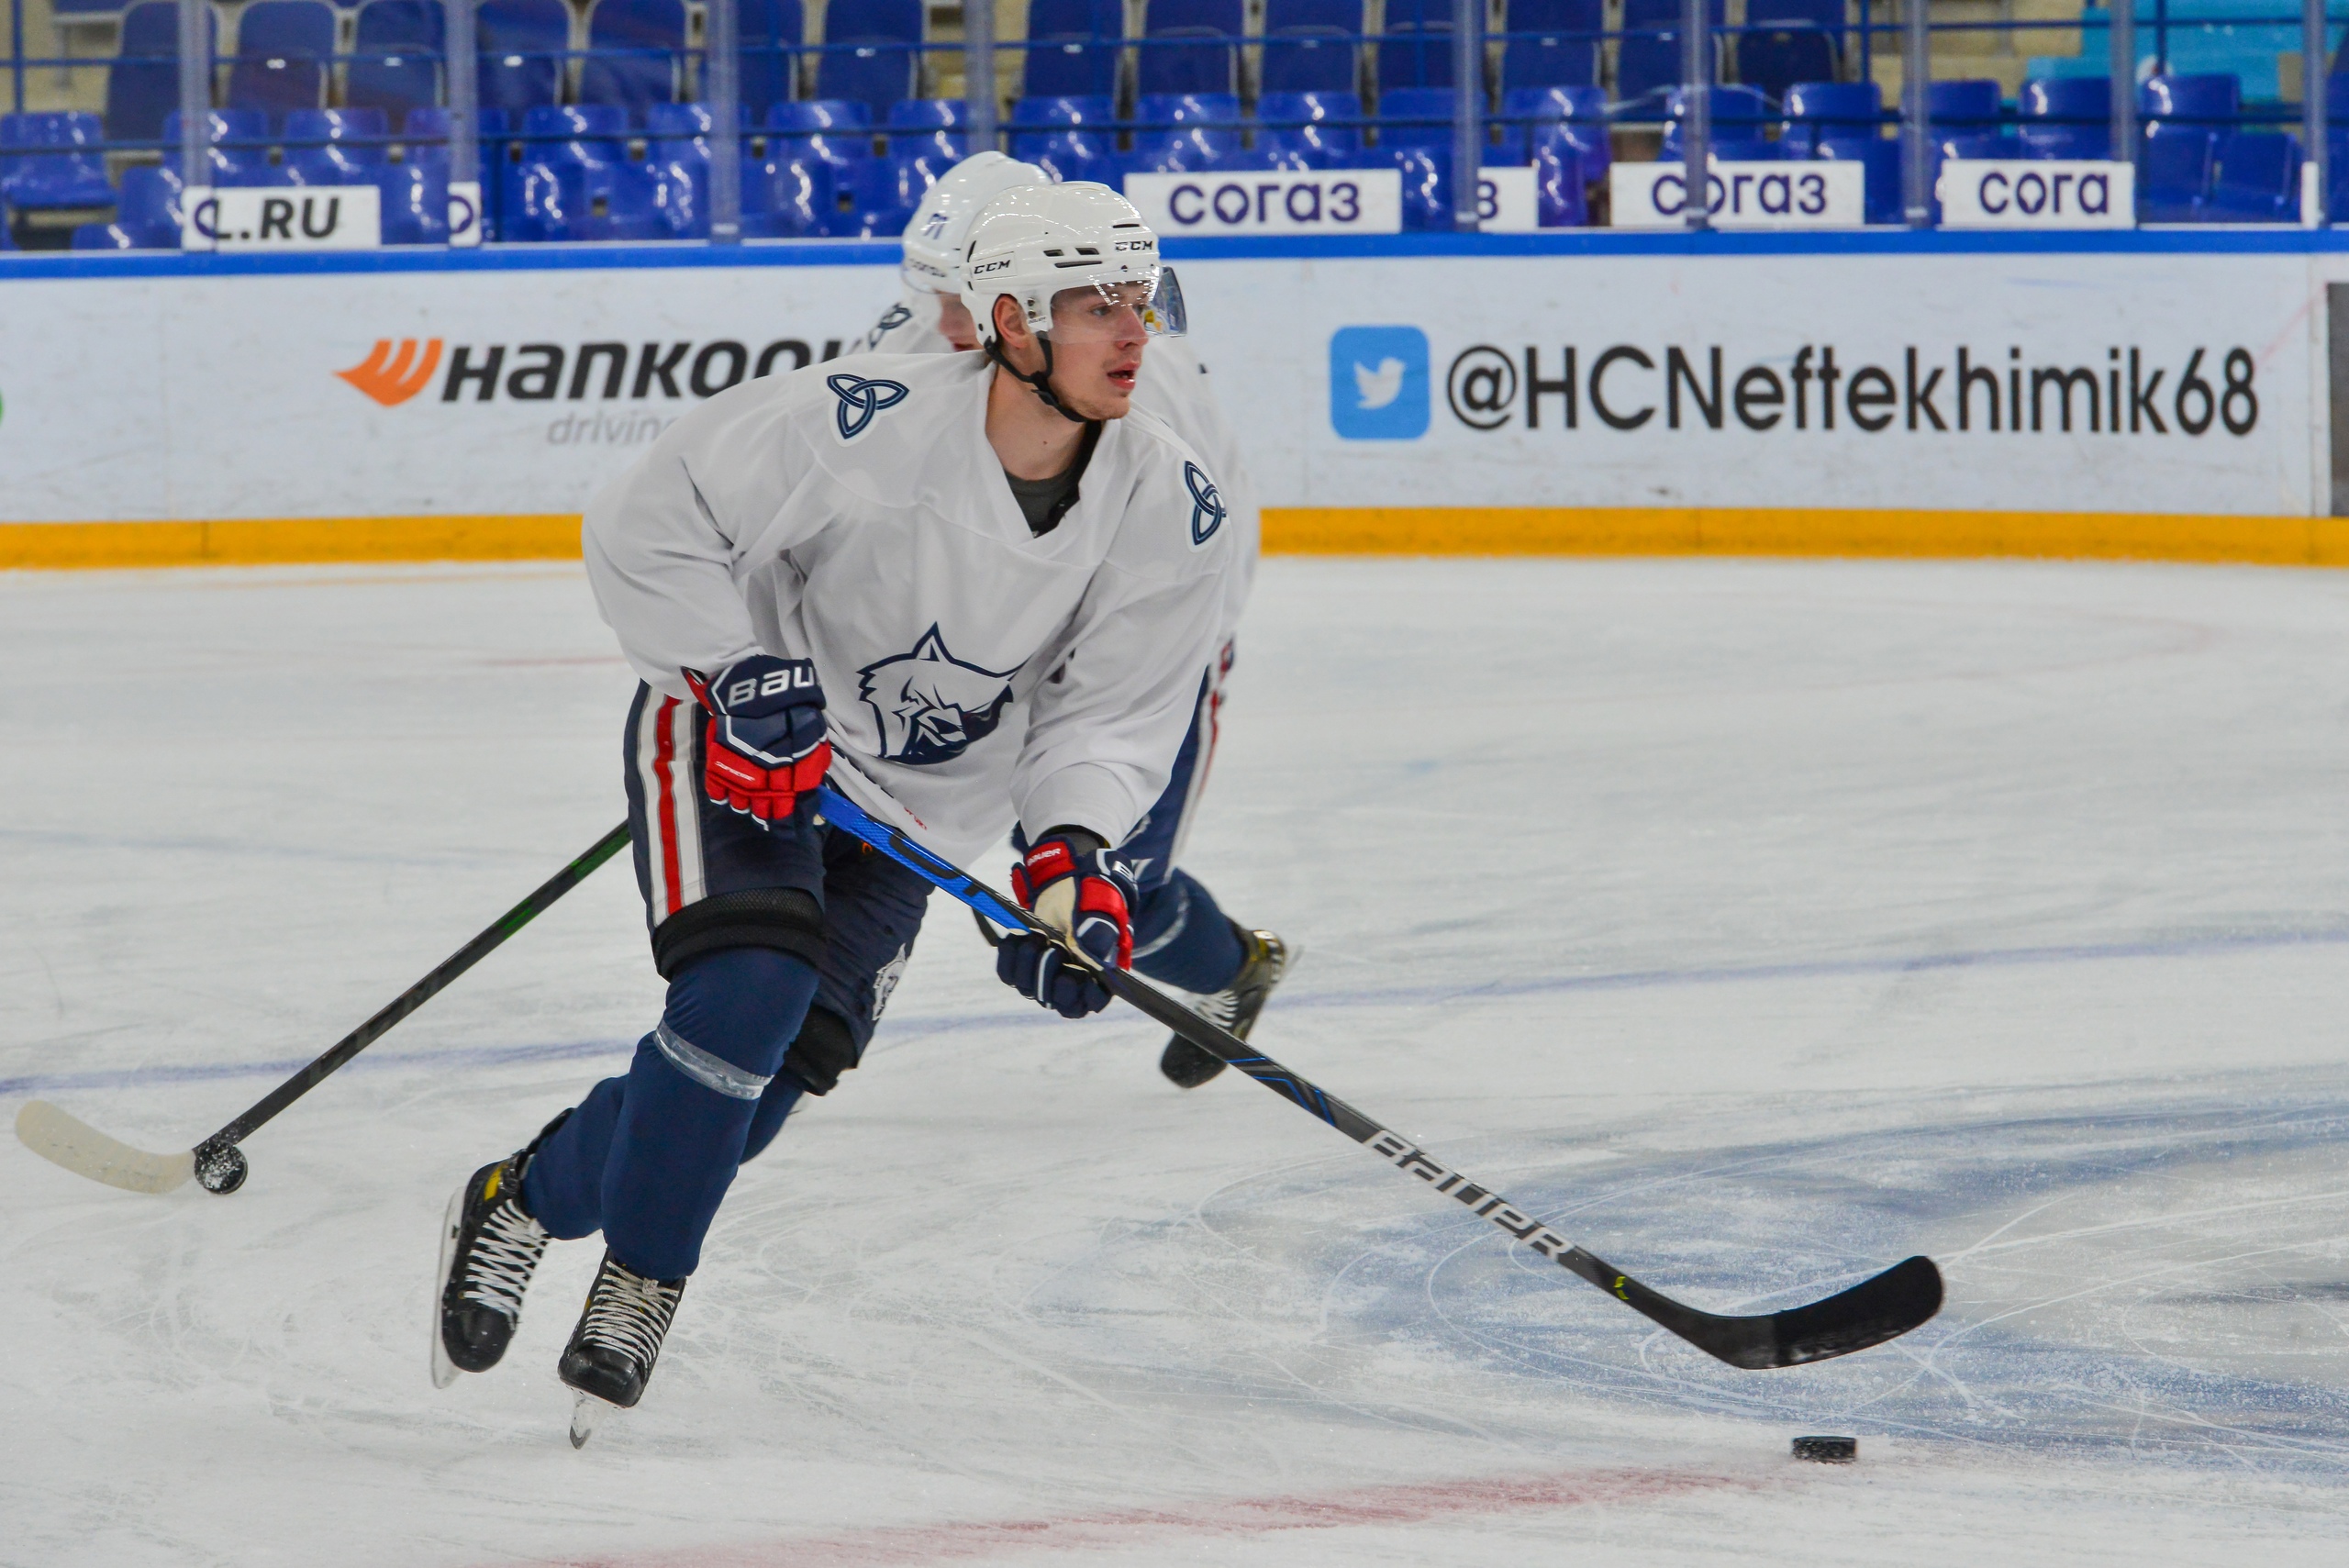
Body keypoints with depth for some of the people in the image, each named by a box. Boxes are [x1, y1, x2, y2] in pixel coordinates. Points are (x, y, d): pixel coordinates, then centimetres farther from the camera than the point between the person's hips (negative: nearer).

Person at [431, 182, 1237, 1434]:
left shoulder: (1171, 515, -14)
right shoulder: (860, 425, -28)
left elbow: (1113, 714, -9)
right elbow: (645, 530, -19)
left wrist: (1073, 850, -26)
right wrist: (742, 679, -29)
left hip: (914, 804, 5)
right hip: (737, 732, -5)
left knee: (764, 1075, -3)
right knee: (745, 993, -26)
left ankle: (521, 1203, 21)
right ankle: (639, 1280, -6)